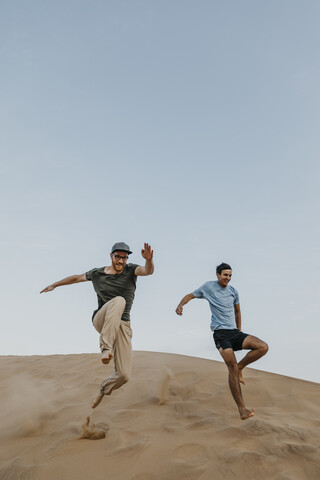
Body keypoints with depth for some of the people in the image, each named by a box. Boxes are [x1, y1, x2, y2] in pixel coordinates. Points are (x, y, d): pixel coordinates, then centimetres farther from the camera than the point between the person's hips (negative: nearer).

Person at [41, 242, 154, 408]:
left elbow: (148, 271, -22)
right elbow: (77, 277, 22)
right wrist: (55, 285, 33)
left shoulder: (131, 270, 0)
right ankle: (106, 348, -40)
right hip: (101, 321, -1)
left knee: (124, 374, -9)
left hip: (122, 326, 1)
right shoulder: (97, 274, 5)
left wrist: (148, 260, -47)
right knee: (119, 301, -35)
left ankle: (104, 389, 27)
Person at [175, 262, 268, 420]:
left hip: (234, 332, 5)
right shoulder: (208, 287, 2)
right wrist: (180, 305, -10)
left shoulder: (233, 291, 13)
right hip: (220, 334, -5)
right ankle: (241, 408, -13)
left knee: (263, 347, -13)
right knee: (232, 368, -20)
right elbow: (190, 295, 10)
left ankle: (239, 367, 5)